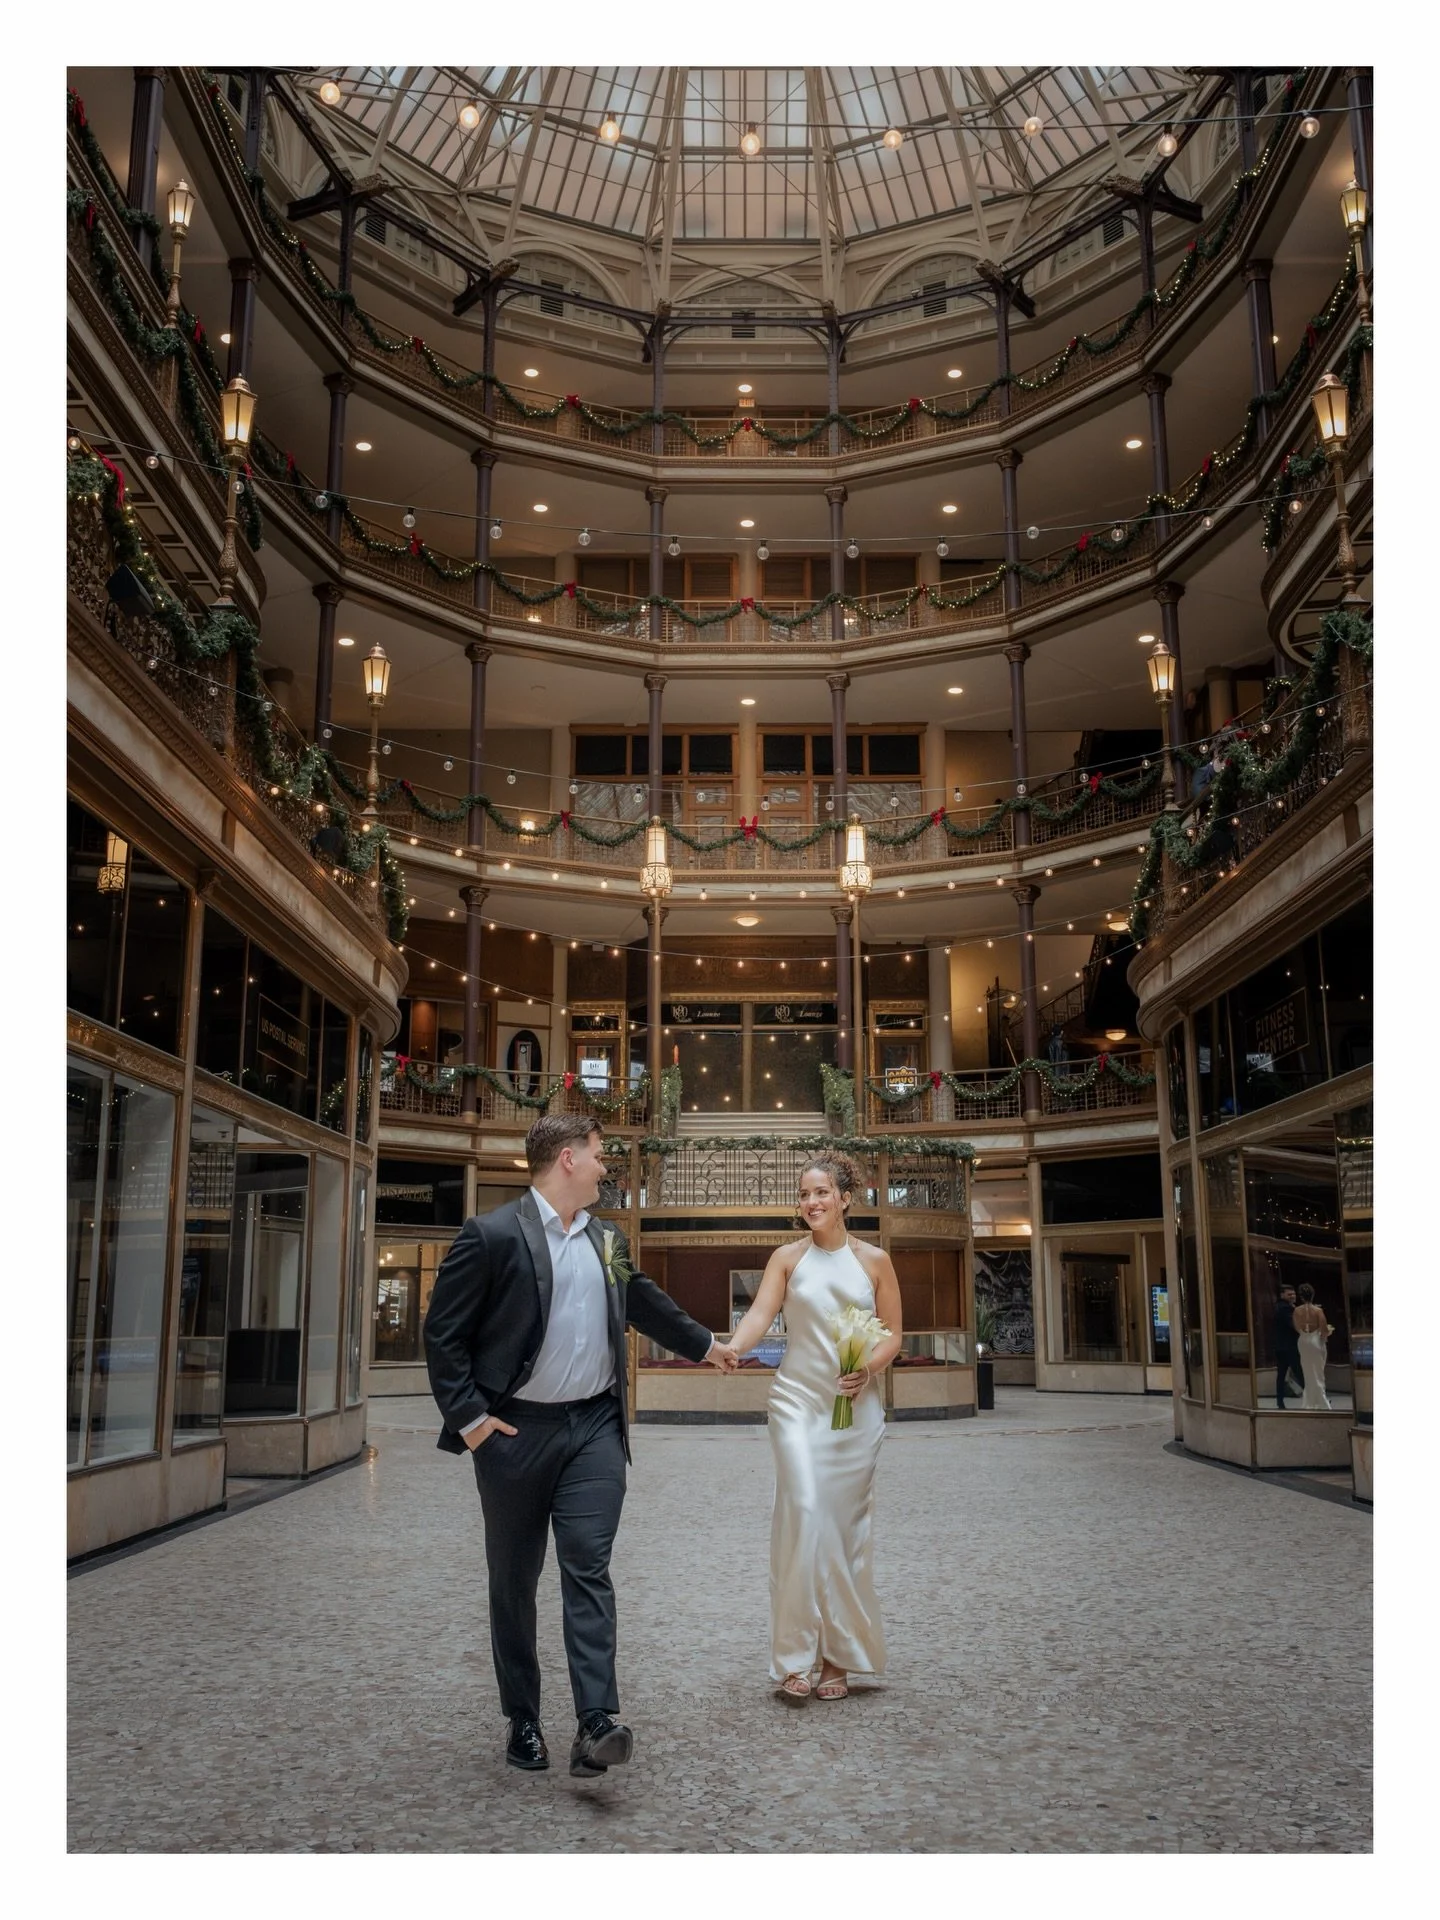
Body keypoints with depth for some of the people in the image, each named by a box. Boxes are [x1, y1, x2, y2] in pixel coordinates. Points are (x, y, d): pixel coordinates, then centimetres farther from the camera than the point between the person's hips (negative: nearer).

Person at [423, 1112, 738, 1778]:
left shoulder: (607, 1241, 10)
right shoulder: (491, 1235, -10)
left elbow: (646, 1303, 27)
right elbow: (443, 1334, -9)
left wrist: (704, 1344, 37)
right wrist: (466, 1417, -12)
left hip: (594, 1428, 4)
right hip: (516, 1431, -3)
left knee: (588, 1568, -7)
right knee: (514, 1580, 9)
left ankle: (595, 1724, -10)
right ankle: (523, 1721, 23)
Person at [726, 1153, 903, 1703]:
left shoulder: (874, 1261, 3)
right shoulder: (787, 1257, 3)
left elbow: (893, 1333, 6)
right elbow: (759, 1313, -9)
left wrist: (870, 1369, -13)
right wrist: (732, 1346, -30)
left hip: (856, 1406, 1)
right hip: (798, 1400, -1)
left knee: (845, 1524, 4)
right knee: (802, 1514, -12)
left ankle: (837, 1654, 16)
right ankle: (795, 1656, -5)